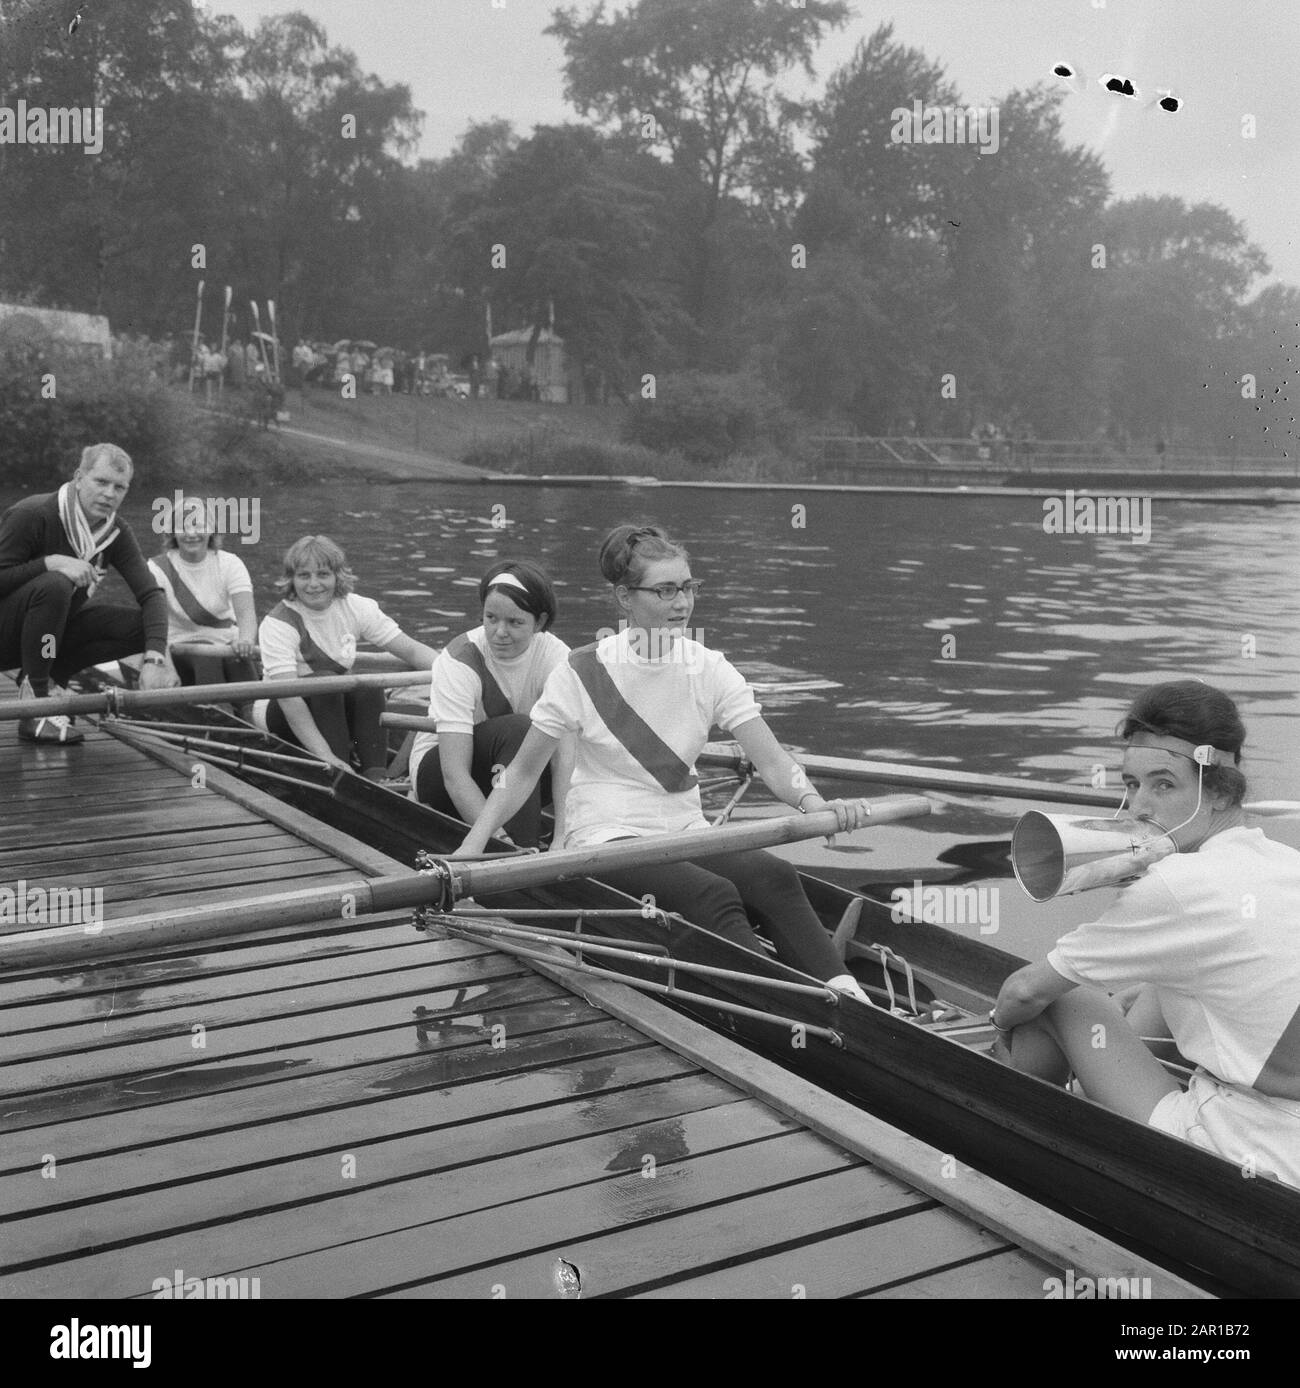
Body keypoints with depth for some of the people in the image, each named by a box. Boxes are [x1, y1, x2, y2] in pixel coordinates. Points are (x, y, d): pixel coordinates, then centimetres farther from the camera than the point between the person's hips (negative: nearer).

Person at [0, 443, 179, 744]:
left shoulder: (116, 532, -4)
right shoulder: (32, 514, -21)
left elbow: (151, 594, -13)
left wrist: (155, 658, -28)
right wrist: (51, 562, -34)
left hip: (56, 630, 6)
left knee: (141, 624, -14)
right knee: (55, 584, -36)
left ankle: (52, 677, -1)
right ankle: (36, 705, -24)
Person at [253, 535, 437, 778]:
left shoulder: (355, 608, -8)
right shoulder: (277, 624, -22)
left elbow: (411, 650, -10)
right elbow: (288, 698, -32)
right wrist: (324, 754, -42)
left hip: (337, 704, 4)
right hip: (281, 717, -4)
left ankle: (376, 776, -30)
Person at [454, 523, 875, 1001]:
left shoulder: (710, 669, 2)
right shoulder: (583, 674, -7)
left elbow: (770, 759, -8)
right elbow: (522, 773, 0)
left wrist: (811, 801, -29)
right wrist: (469, 851, -9)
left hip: (685, 833, 4)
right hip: (606, 841, -4)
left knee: (774, 875, -26)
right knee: (713, 894, -31)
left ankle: (846, 996, -37)